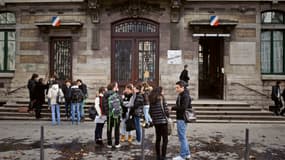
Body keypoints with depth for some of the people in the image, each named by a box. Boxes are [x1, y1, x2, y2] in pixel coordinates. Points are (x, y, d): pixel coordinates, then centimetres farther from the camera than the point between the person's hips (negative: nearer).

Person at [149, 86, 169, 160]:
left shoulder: (151, 99, 7)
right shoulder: (161, 97, -10)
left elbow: (150, 110, 9)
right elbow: (165, 109, -11)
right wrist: (168, 116, 6)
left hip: (155, 121, 6)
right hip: (163, 121, -6)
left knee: (158, 139, 15)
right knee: (165, 139, 1)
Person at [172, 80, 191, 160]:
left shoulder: (185, 96, -16)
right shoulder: (180, 95, 14)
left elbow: (183, 107, -26)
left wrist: (173, 108, -17)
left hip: (182, 119, -10)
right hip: (180, 119, 10)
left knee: (182, 137, -2)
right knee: (183, 137, 16)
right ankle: (187, 154, 27)